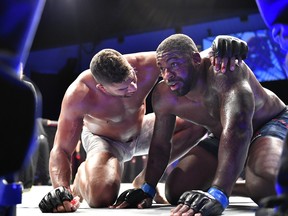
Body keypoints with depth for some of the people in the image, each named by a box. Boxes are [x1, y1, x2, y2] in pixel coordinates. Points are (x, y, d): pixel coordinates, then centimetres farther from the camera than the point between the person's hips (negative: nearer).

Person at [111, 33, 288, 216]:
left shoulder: (223, 70, -38)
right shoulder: (163, 97, -18)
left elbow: (237, 128, -51)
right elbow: (160, 145, -1)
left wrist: (218, 195, -60)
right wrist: (147, 190, -8)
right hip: (221, 137, 6)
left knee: (265, 185, -38)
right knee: (176, 192, -4)